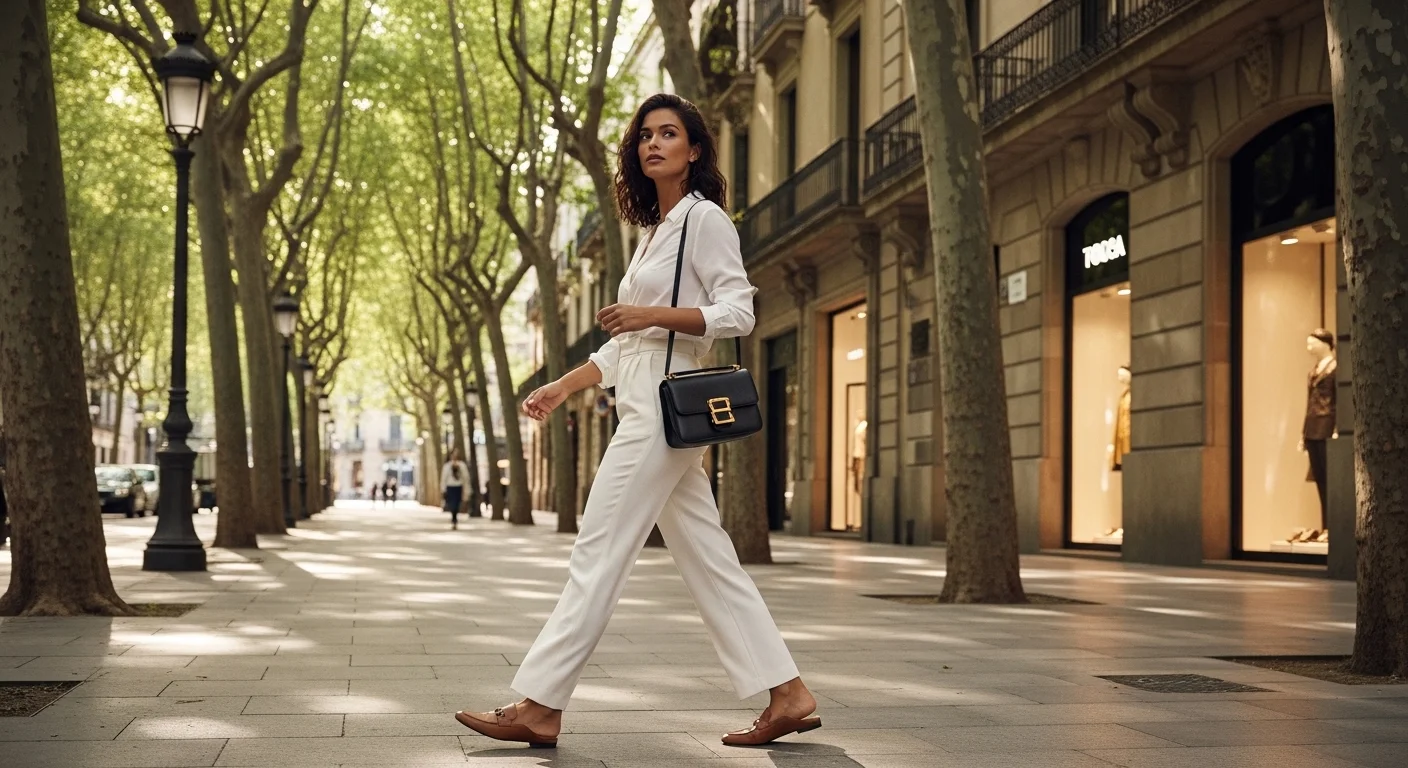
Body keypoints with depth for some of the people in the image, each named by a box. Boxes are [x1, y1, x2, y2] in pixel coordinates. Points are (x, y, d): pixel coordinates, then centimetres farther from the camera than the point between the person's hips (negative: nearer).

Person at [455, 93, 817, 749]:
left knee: (597, 554, -8)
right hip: (645, 406, 10)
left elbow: (738, 312, -13)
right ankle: (787, 694, 8)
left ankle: (540, 707, -4)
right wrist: (563, 387, 18)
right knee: (707, 561, 7)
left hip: (664, 406, -10)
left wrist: (656, 313, -23)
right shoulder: (657, 229, 22)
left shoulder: (704, 218, -5)